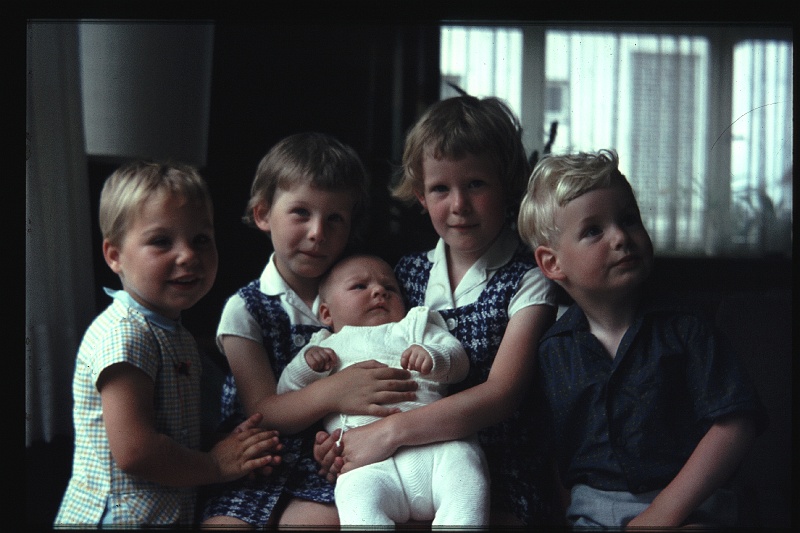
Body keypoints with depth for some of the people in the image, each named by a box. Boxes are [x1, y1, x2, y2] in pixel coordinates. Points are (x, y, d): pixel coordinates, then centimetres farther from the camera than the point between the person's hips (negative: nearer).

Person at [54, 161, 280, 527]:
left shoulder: (177, 336, 12)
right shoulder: (123, 334, -18)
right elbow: (134, 451, -24)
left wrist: (235, 447, -1)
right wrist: (217, 465, -13)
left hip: (173, 513, 9)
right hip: (116, 517, -9)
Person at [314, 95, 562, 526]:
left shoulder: (527, 280, -3)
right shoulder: (406, 275, 10)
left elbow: (500, 395, -14)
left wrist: (390, 431, -21)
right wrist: (343, 436, -6)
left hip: (504, 489, -3)